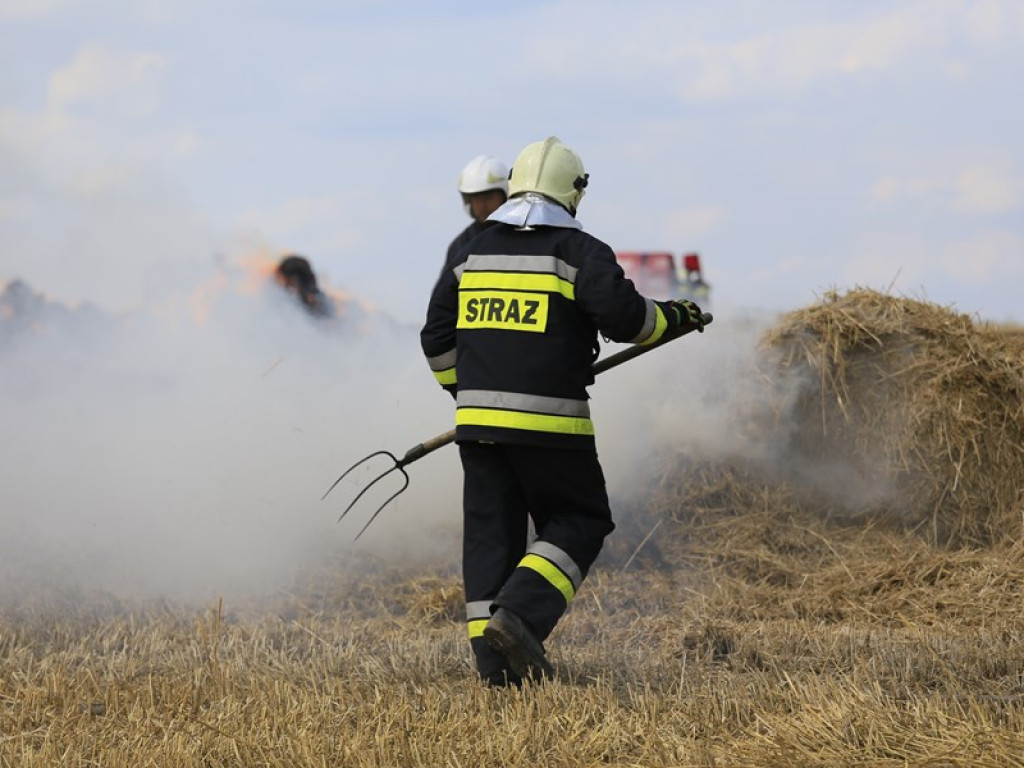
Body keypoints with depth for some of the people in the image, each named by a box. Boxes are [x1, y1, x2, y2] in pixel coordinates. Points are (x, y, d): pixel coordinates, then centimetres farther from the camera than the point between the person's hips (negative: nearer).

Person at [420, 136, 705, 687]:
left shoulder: (472, 254, 13)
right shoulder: (580, 253, -3)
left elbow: (437, 339, 16)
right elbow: (622, 315, -12)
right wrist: (671, 318, 7)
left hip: (478, 417, 5)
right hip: (548, 421, -5)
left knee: (490, 531, 9)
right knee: (577, 520, 8)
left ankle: (493, 660, 6)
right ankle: (519, 614, -14)